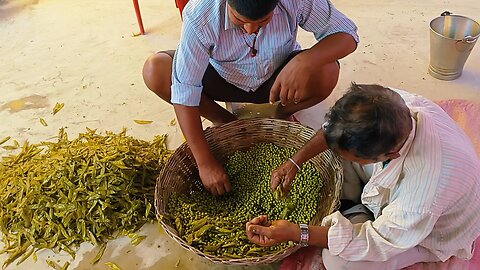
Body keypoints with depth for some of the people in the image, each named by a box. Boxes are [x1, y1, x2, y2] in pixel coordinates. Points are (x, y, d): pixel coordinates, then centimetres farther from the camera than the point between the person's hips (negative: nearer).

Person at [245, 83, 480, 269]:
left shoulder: (426, 188, -46)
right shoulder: (389, 102, -31)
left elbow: (377, 243, -30)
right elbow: (335, 127, -11)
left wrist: (294, 233, -34)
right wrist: (295, 161, -17)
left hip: (430, 231, -5)